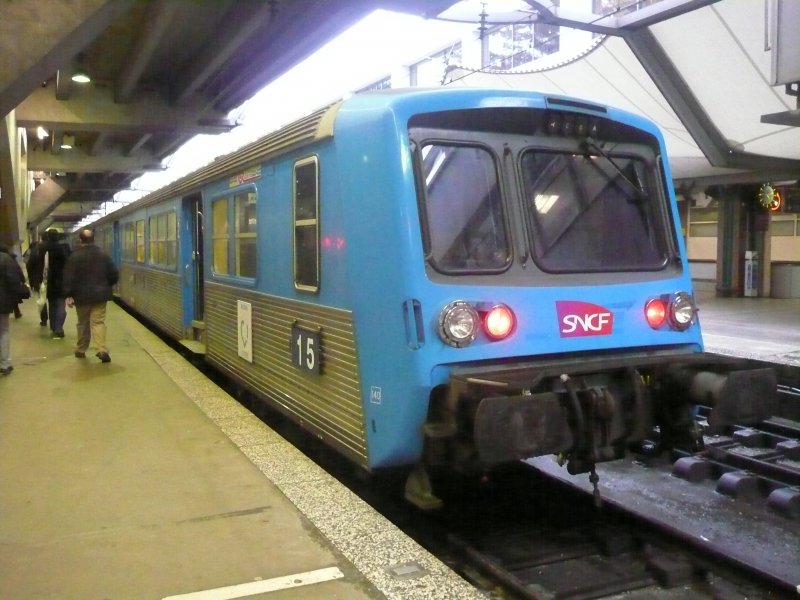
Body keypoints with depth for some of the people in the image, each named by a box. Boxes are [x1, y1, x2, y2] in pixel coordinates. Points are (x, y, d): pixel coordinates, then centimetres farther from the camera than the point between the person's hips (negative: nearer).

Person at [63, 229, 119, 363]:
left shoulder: (74, 257, -5)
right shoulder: (104, 255, 3)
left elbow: (69, 278, -10)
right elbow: (114, 274, 6)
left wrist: (69, 295, -6)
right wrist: (106, 286, 21)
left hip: (82, 296, -1)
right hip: (100, 295, 1)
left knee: (83, 324, 14)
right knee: (98, 322, -1)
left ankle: (80, 350, 26)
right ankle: (102, 350, -17)